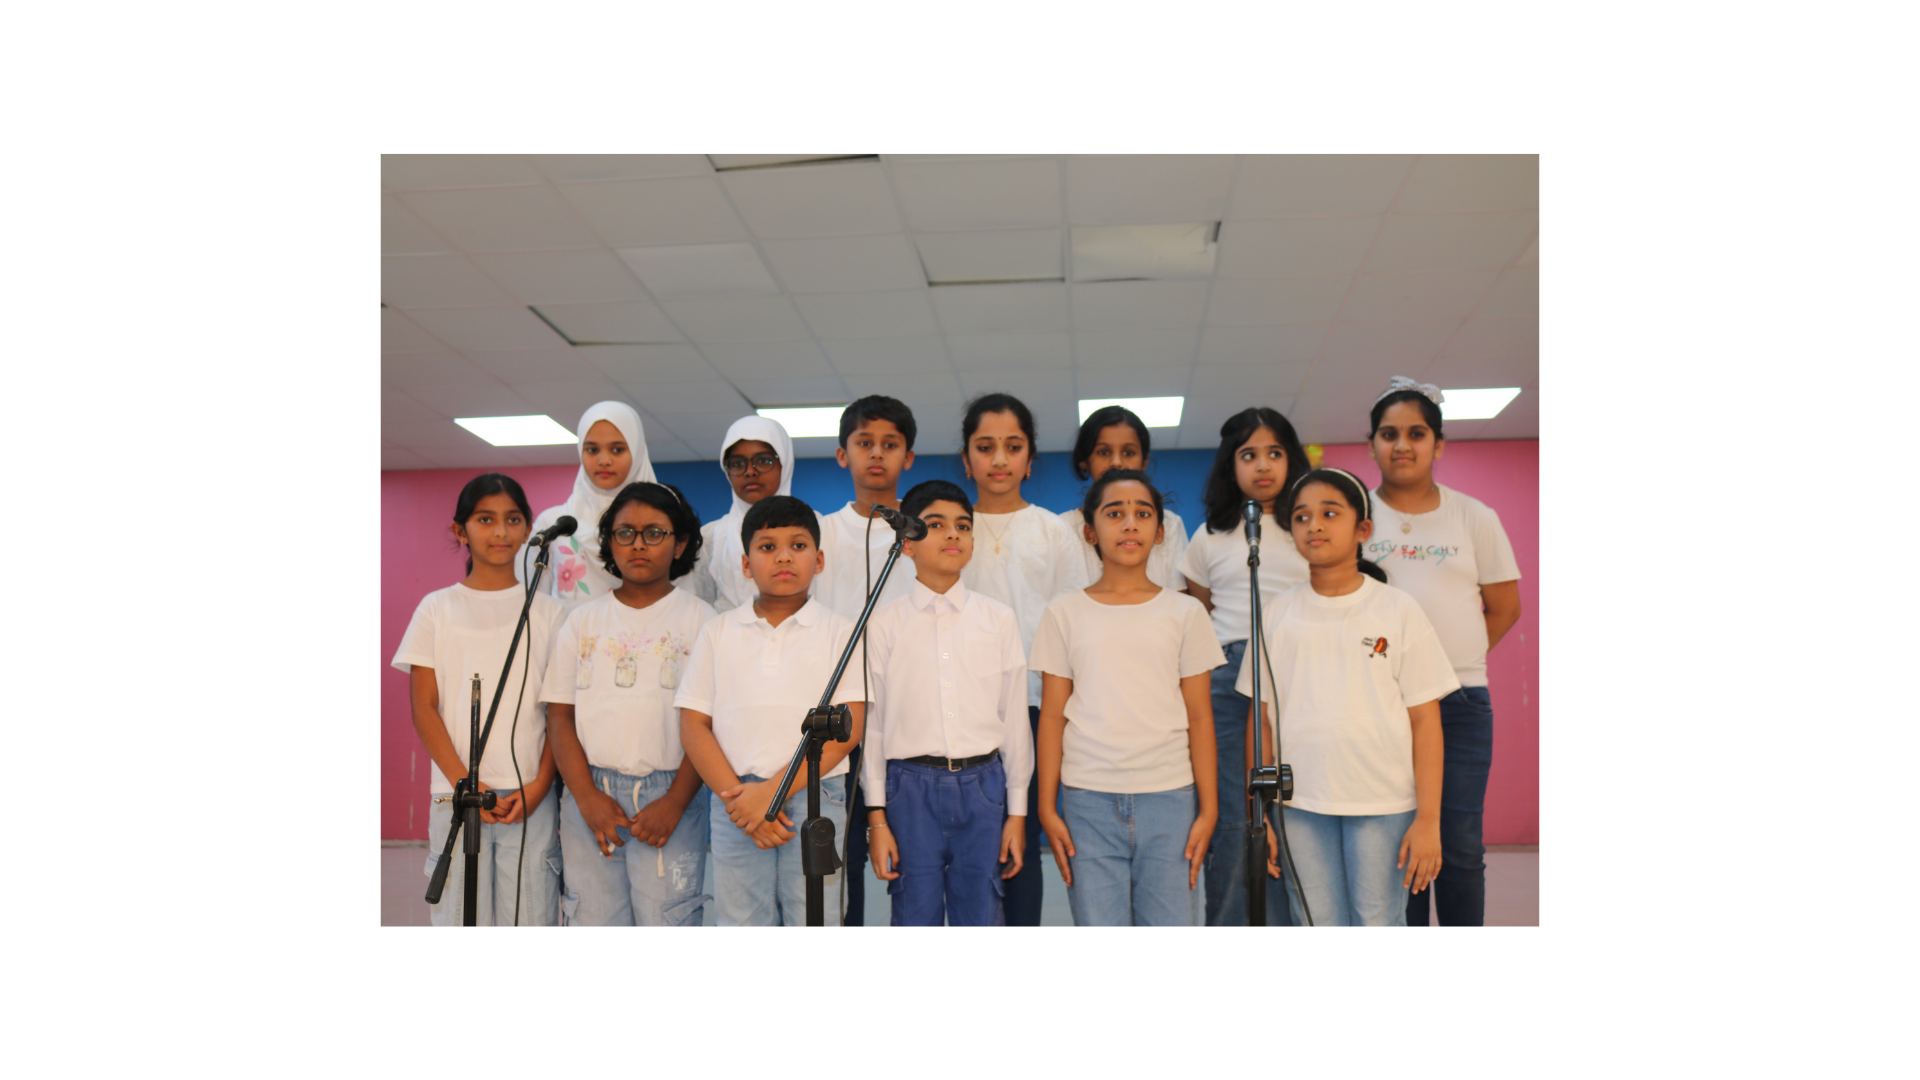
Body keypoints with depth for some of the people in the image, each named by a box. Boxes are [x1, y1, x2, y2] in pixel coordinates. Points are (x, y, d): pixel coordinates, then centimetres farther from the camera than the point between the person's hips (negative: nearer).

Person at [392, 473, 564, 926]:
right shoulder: (437, 609, 8)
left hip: (531, 798, 0)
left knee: (531, 914, -2)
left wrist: (539, 786, -9)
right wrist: (464, 784, -9)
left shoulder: (548, 612, 9)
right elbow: (424, 709, 3)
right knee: (460, 916, 0)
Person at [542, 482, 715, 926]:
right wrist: (587, 797, -5)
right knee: (594, 922, 4)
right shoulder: (583, 619, 12)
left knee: (667, 920, -5)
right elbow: (560, 715, 7)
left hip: (670, 794, -2)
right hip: (589, 794, 3)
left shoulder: (700, 619, 3)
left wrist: (675, 803, -11)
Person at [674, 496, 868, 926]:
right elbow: (694, 726, 5)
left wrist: (773, 790, -13)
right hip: (734, 803, 2)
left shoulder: (839, 631, 4)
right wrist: (737, 794, -9)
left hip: (814, 798, -2)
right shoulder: (718, 632, 10)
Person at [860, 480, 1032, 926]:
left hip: (983, 786, 1)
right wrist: (876, 816, 0)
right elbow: (872, 723, 3)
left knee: (982, 921, 6)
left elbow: (1015, 718, 7)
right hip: (912, 787, -1)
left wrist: (1017, 812, 5)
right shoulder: (885, 624, 2)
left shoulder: (999, 619, 6)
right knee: (915, 922, 5)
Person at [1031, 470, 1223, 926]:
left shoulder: (1185, 612, 7)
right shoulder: (1065, 612, 6)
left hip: (1169, 800, 0)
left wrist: (1208, 808, 2)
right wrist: (1047, 808, 1)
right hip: (1088, 802, 0)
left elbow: (1199, 717, 7)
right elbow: (1052, 716, 6)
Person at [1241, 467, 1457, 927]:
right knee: (1320, 926, 8)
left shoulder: (1397, 610, 0)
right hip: (1300, 805, 2)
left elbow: (1425, 721, -1)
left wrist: (1428, 819, -6)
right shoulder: (1279, 613, 5)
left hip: (1383, 805, -2)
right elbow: (1262, 721, 7)